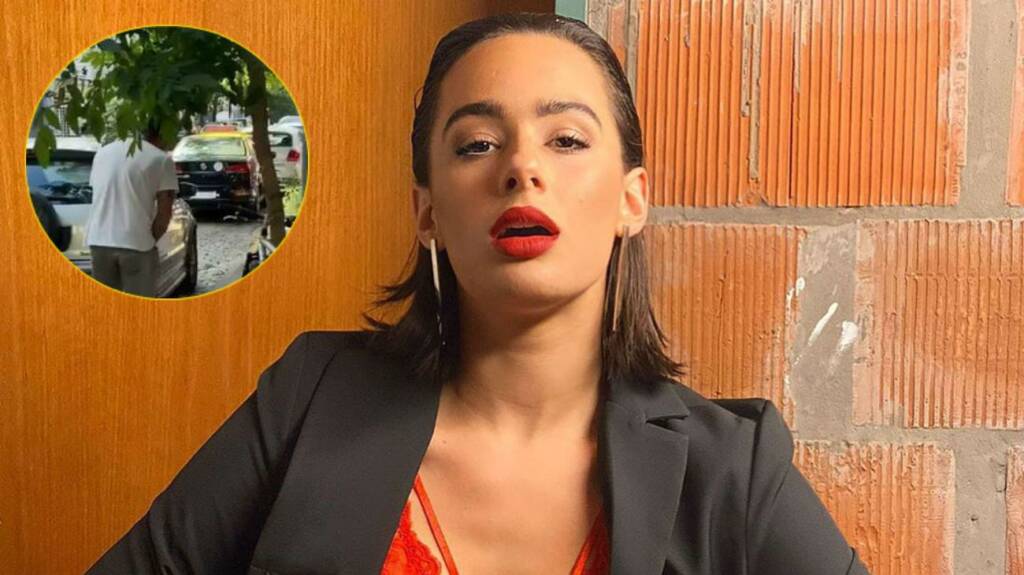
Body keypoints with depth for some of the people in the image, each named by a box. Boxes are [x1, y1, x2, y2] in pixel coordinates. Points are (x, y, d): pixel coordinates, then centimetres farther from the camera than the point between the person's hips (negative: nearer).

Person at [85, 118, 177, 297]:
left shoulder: (103, 152, 15)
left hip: (98, 241, 5)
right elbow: (164, 212, -7)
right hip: (136, 243, -5)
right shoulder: (161, 159, -2)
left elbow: (100, 198, 19)